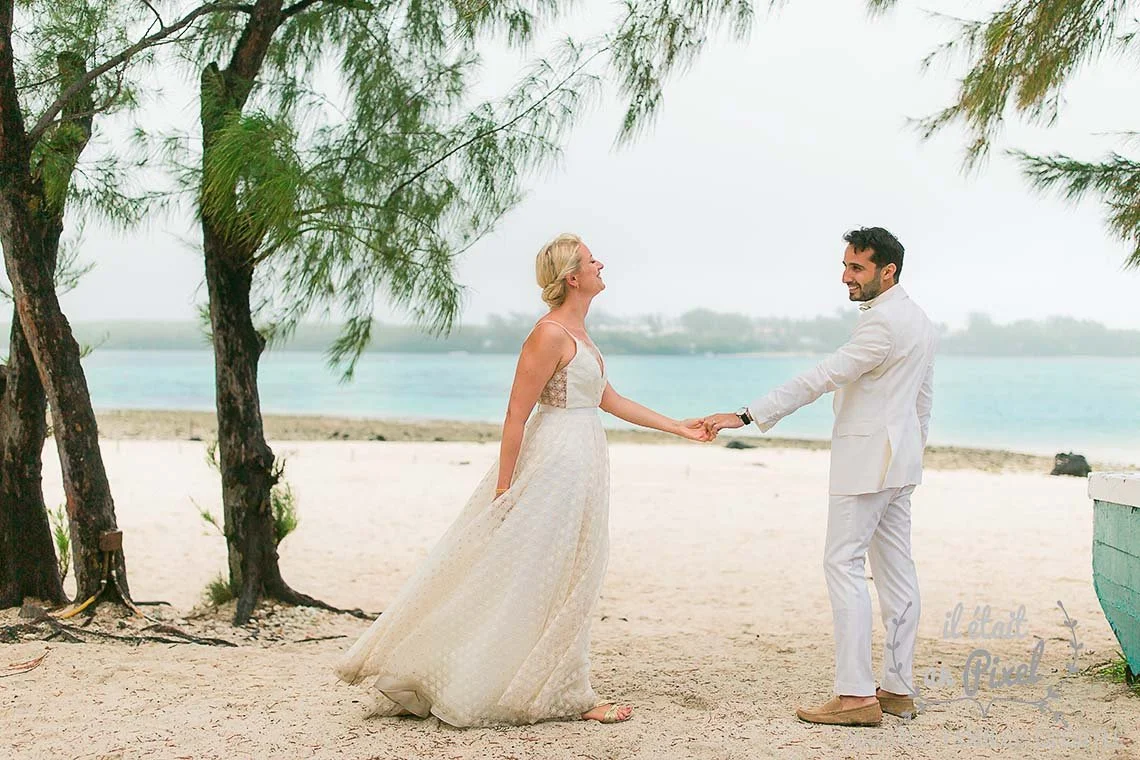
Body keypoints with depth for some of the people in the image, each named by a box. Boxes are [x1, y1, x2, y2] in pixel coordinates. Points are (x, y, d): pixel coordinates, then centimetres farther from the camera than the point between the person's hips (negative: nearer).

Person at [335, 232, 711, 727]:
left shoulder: (577, 333, 14)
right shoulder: (550, 334, -16)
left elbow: (608, 400, 21)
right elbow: (516, 414, -17)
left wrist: (678, 428, 22)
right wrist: (504, 487, -17)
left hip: (581, 460, 10)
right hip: (558, 460, -10)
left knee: (564, 579, 13)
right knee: (556, 580, -1)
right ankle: (566, 696, 8)